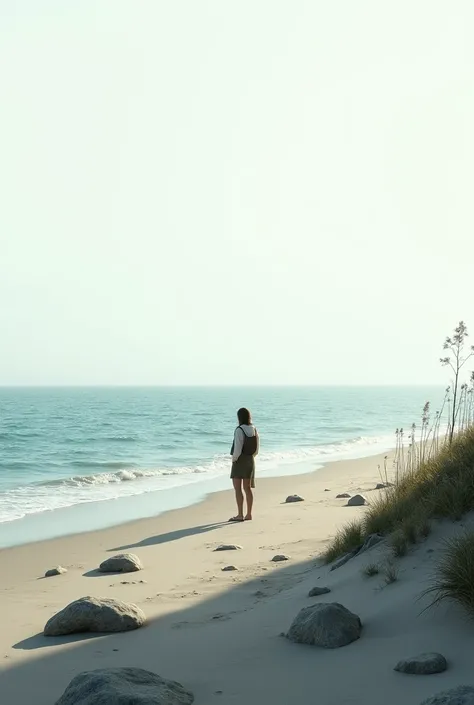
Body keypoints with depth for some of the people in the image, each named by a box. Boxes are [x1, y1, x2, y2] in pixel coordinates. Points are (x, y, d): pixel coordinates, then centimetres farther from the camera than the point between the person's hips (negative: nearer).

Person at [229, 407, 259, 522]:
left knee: (237, 488, -4)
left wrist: (234, 460, -7)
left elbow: (238, 449, -21)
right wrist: (250, 456, 14)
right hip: (250, 460, 7)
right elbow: (256, 449, 7)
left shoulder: (239, 430, -18)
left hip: (240, 460, -7)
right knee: (247, 488, 12)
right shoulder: (254, 429, 3)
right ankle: (249, 514, 14)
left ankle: (240, 515, -7)